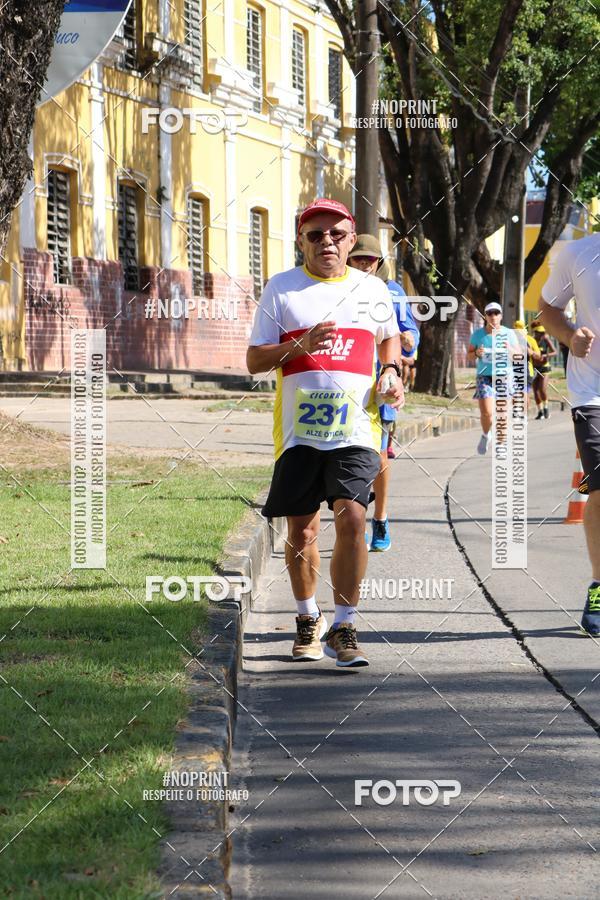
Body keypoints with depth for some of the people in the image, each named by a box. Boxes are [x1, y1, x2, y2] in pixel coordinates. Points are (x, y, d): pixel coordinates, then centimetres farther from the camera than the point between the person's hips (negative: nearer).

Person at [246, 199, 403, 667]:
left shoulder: (372, 289, 11)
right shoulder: (281, 289, 5)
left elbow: (390, 337, 30)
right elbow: (255, 360, 2)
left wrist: (391, 372, 10)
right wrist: (301, 345, -14)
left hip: (356, 429, 0)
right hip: (298, 430, 0)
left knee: (352, 518, -16)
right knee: (302, 528, 5)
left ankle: (343, 628, -9)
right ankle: (308, 619, 27)